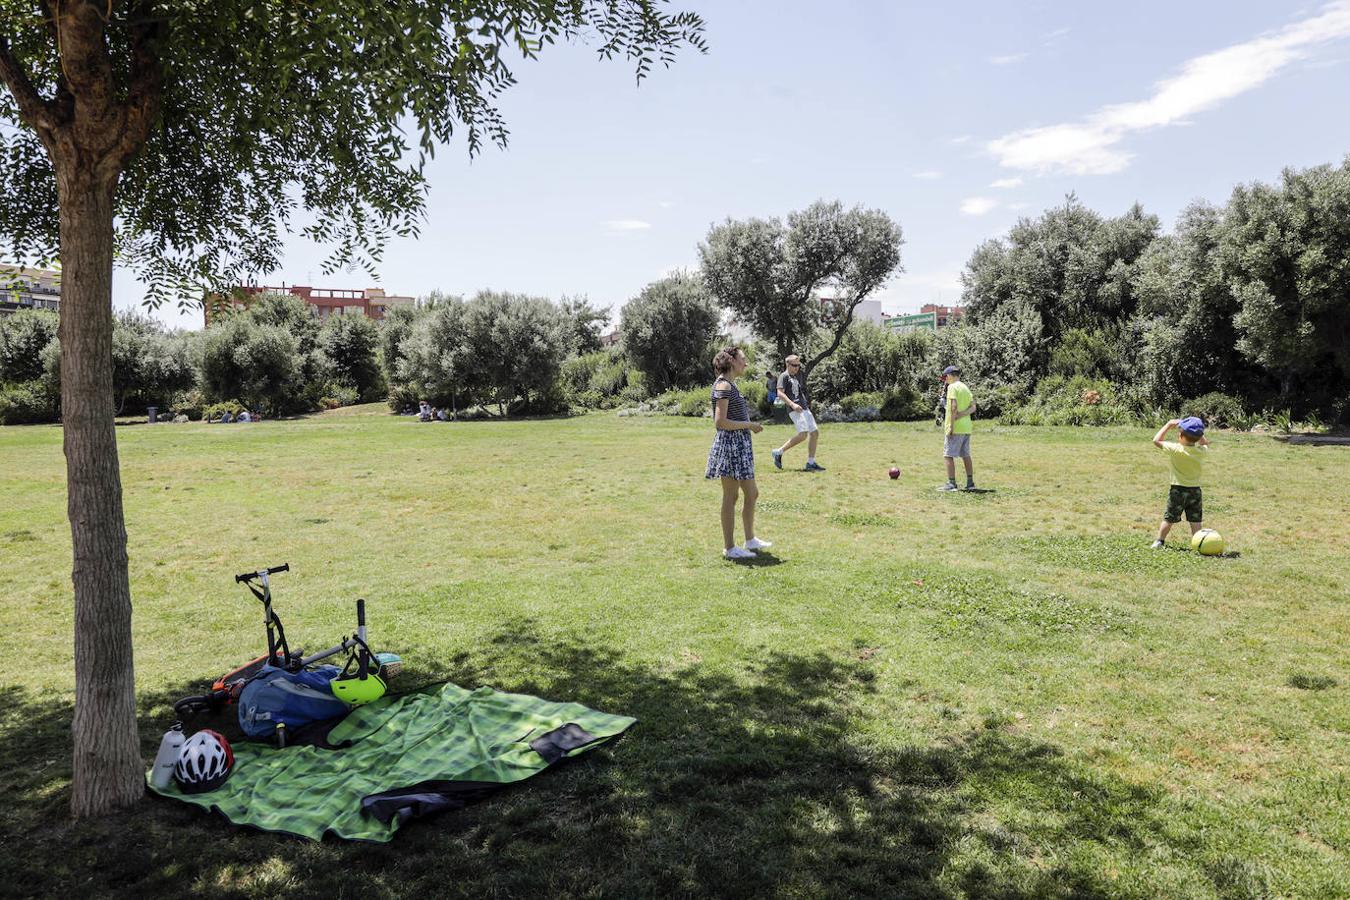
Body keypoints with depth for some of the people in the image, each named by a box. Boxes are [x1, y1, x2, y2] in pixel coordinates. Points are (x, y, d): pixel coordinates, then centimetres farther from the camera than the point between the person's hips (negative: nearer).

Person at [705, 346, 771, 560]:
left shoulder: (729, 384, 16)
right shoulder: (724, 385, -14)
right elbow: (720, 422, -21)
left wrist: (750, 426, 12)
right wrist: (749, 425, -14)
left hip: (740, 445, 10)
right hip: (730, 444, -10)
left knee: (752, 494, 17)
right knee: (731, 497, -2)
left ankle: (750, 540, 30)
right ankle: (729, 548, 6)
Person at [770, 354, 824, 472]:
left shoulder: (798, 376, 20)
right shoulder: (784, 376, -5)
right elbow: (780, 393, -17)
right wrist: (792, 404, -25)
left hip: (804, 408, 9)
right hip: (794, 409, -9)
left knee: (815, 433, 4)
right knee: (803, 434, -20)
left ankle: (810, 463, 9)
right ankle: (778, 452, -8)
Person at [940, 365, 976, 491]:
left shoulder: (952, 387, -9)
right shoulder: (966, 387, 16)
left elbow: (953, 406, -18)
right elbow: (973, 408, 8)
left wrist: (951, 426, -17)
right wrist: (961, 414, -4)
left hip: (956, 427, -8)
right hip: (966, 427, 8)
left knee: (948, 455, -4)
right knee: (966, 455, 13)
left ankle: (951, 484, -7)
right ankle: (970, 483, 14)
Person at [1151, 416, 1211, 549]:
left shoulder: (1175, 449, -17)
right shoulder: (1201, 451, -5)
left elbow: (1156, 440, -7)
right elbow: (1205, 443, 20)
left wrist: (1168, 425, -1)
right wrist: (1197, 433, 12)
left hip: (1178, 489, -3)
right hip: (1195, 489, 3)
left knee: (1169, 518, 8)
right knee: (1196, 520, 6)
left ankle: (1159, 542, 15)